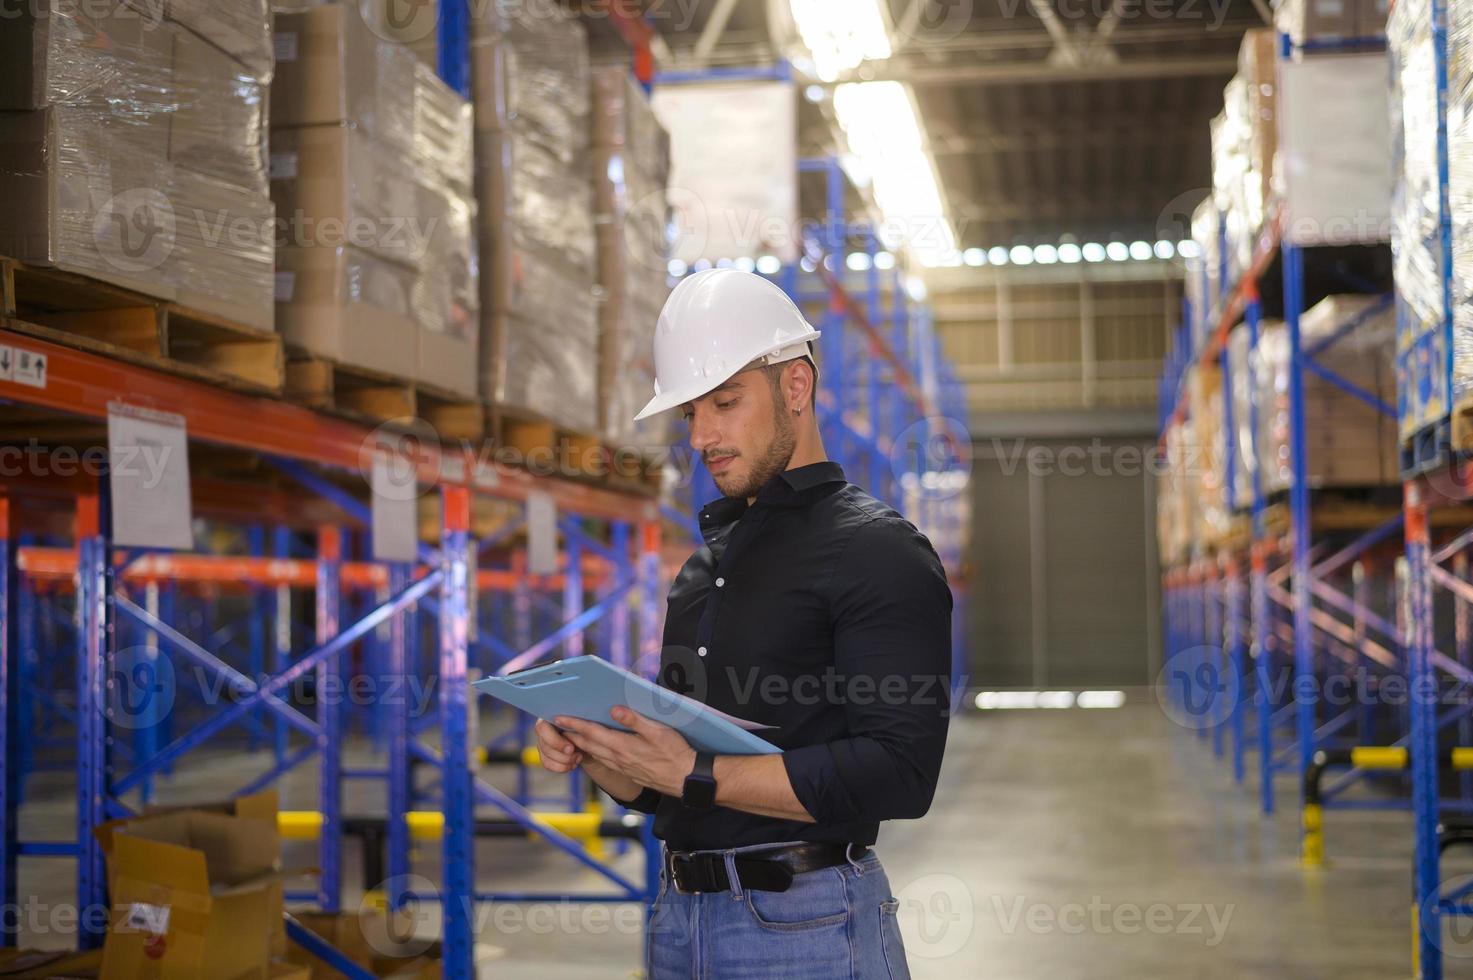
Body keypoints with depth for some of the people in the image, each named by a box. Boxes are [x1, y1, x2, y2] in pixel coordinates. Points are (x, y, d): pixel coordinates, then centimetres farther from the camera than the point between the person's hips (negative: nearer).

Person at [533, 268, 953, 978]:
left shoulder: (879, 551, -8)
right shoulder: (706, 561, 17)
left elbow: (899, 772, -20)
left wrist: (696, 777, -20)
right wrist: (592, 751, -2)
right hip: (677, 919, 7)